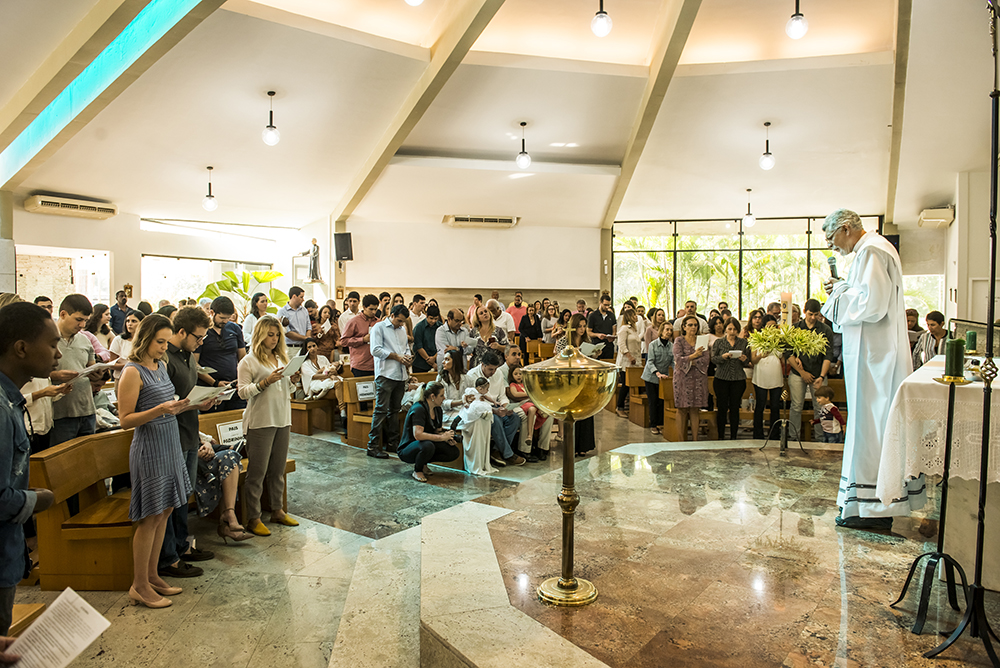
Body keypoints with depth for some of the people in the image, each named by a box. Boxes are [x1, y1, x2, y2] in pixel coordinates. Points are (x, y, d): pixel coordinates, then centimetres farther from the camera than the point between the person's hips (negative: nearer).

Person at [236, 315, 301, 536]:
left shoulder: (282, 358, 14)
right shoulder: (248, 361, -5)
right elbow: (243, 392, -12)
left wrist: (293, 380, 0)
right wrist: (266, 382, -22)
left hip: (282, 420, 6)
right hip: (260, 422, -6)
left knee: (278, 469, 13)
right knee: (257, 471, -2)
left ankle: (277, 510, 24)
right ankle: (253, 518, 6)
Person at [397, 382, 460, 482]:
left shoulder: (438, 410, 4)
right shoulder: (418, 409, -24)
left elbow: (438, 432, 10)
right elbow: (418, 435, -35)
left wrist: (448, 438, -12)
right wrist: (442, 437, -29)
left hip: (428, 444, 8)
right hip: (407, 450, -8)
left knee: (454, 452, -11)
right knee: (428, 446, -40)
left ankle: (423, 464, 5)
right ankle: (417, 470, -11)